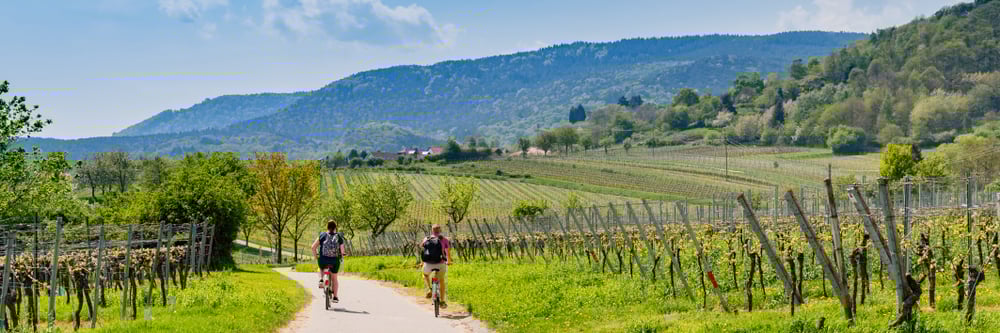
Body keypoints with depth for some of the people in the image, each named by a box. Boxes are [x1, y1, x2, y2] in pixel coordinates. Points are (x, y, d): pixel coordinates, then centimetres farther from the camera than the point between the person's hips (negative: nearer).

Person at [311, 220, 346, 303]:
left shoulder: (322, 235, 1)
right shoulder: (339, 237, 0)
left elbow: (313, 247, -4)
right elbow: (342, 251, -7)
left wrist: (316, 257, 10)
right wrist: (341, 256, 15)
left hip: (323, 260, 0)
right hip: (335, 261, 0)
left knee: (321, 268, 37)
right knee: (334, 278, 20)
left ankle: (321, 280, 13)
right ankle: (335, 297, 22)